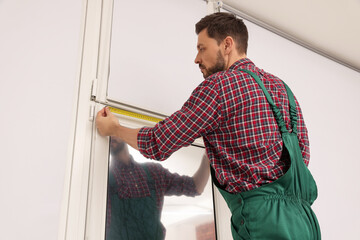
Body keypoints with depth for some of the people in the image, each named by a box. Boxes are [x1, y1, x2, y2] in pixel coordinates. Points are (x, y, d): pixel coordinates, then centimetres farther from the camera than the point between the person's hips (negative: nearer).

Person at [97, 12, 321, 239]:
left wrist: (113, 129, 14)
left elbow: (158, 144, -5)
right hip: (301, 215, 8)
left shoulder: (219, 84, -8)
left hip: (264, 217, -8)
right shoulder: (282, 87, 14)